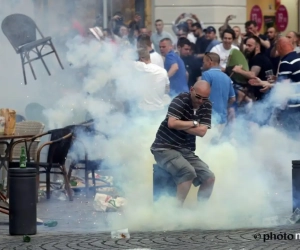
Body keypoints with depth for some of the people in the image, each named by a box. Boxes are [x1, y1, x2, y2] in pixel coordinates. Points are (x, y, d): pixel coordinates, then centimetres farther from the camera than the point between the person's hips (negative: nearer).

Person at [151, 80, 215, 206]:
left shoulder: (207, 106, 4)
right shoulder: (181, 100, -12)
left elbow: (202, 131, -6)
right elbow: (172, 123, -26)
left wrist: (181, 125, -13)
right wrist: (194, 123, -12)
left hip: (186, 151, 7)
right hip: (164, 148, -7)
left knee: (209, 177, -9)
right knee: (188, 172, -30)